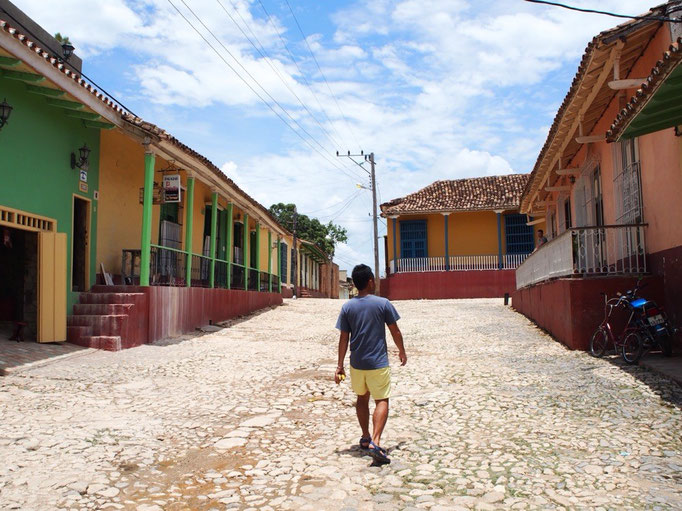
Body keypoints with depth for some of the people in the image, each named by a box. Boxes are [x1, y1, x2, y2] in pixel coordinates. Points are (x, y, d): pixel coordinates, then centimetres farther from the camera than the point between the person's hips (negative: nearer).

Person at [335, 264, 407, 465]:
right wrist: (402, 351, 15)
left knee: (362, 398, 20)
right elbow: (395, 331, -1)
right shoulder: (383, 303, -8)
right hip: (378, 363, -3)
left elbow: (343, 339, -1)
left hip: (356, 364, 4)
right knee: (382, 401, 1)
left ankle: (365, 438, 30)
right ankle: (375, 441, -15)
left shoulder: (347, 307, -2)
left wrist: (340, 366, 4)